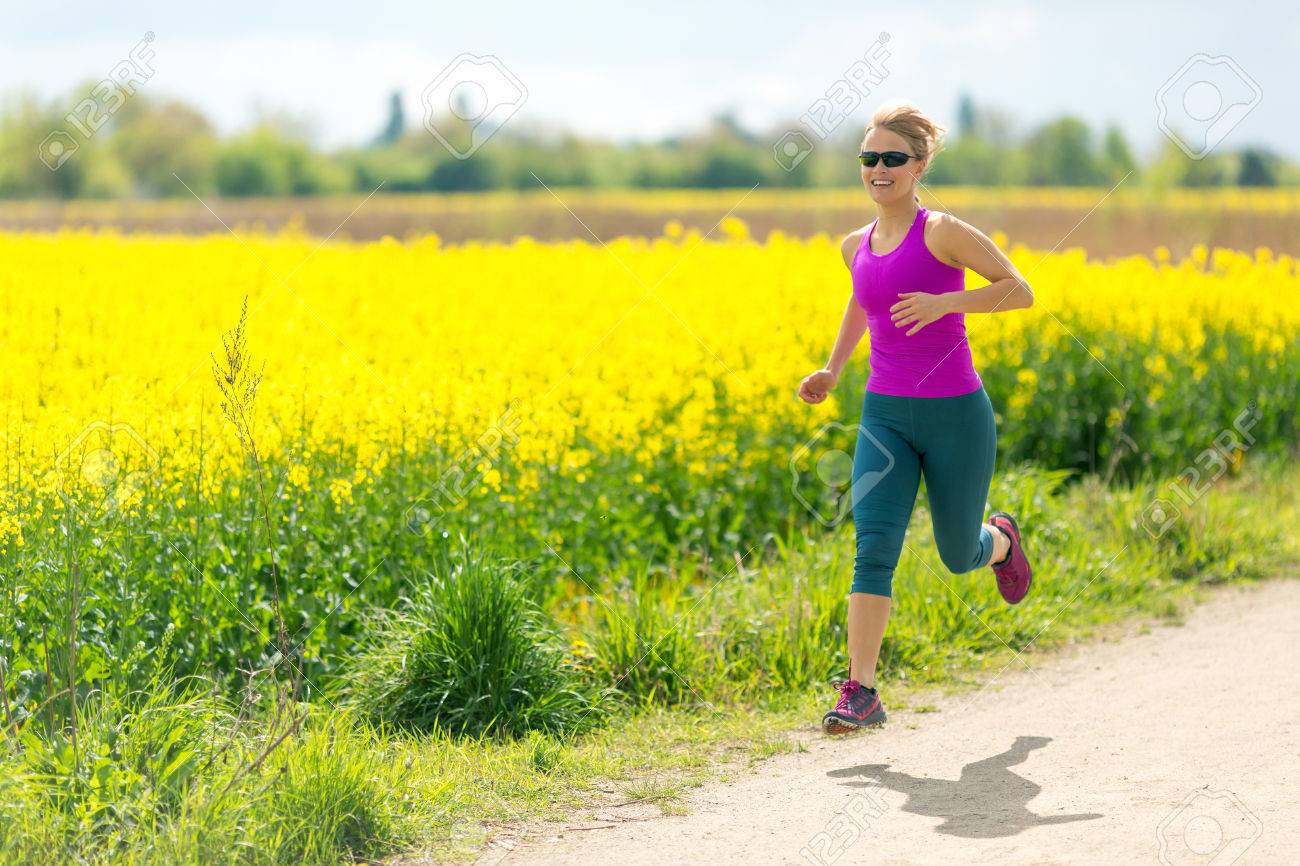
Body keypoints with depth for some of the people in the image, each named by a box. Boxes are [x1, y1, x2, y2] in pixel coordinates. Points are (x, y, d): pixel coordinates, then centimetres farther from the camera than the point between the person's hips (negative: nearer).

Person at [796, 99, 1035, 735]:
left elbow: (1020, 291, -12)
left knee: (959, 556, 11)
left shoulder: (943, 232, -10)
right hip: (885, 416, 4)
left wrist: (943, 302, -23)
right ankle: (860, 693, -16)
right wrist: (832, 369, 22)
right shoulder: (856, 246, 8)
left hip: (956, 414, -4)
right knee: (873, 546, -14)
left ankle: (1000, 538, 49)